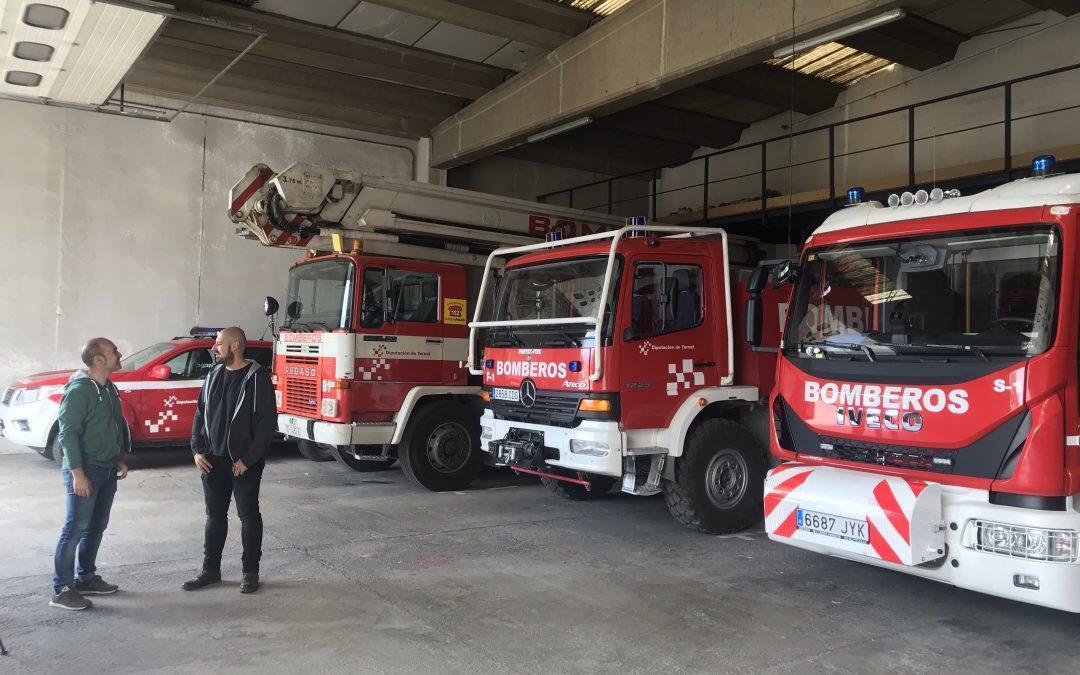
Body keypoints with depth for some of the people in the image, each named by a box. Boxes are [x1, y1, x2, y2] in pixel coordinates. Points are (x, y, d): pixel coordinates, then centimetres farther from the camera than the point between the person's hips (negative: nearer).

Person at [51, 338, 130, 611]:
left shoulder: (109, 388, 11)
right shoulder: (79, 389, -16)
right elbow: (68, 433, -18)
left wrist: (119, 458, 17)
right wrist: (77, 473, -21)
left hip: (107, 470, 9)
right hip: (85, 471, -9)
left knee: (96, 527, 15)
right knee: (75, 529, -4)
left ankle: (86, 578, 27)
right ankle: (61, 590, 3)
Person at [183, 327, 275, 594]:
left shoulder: (256, 377, -11)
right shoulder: (214, 376, 9)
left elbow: (267, 421, -14)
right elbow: (200, 414, 14)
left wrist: (248, 459, -16)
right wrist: (198, 450, 3)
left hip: (244, 462, -6)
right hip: (214, 460, 6)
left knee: (248, 515, 4)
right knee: (215, 515, 13)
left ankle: (251, 572, 14)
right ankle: (210, 569, 25)